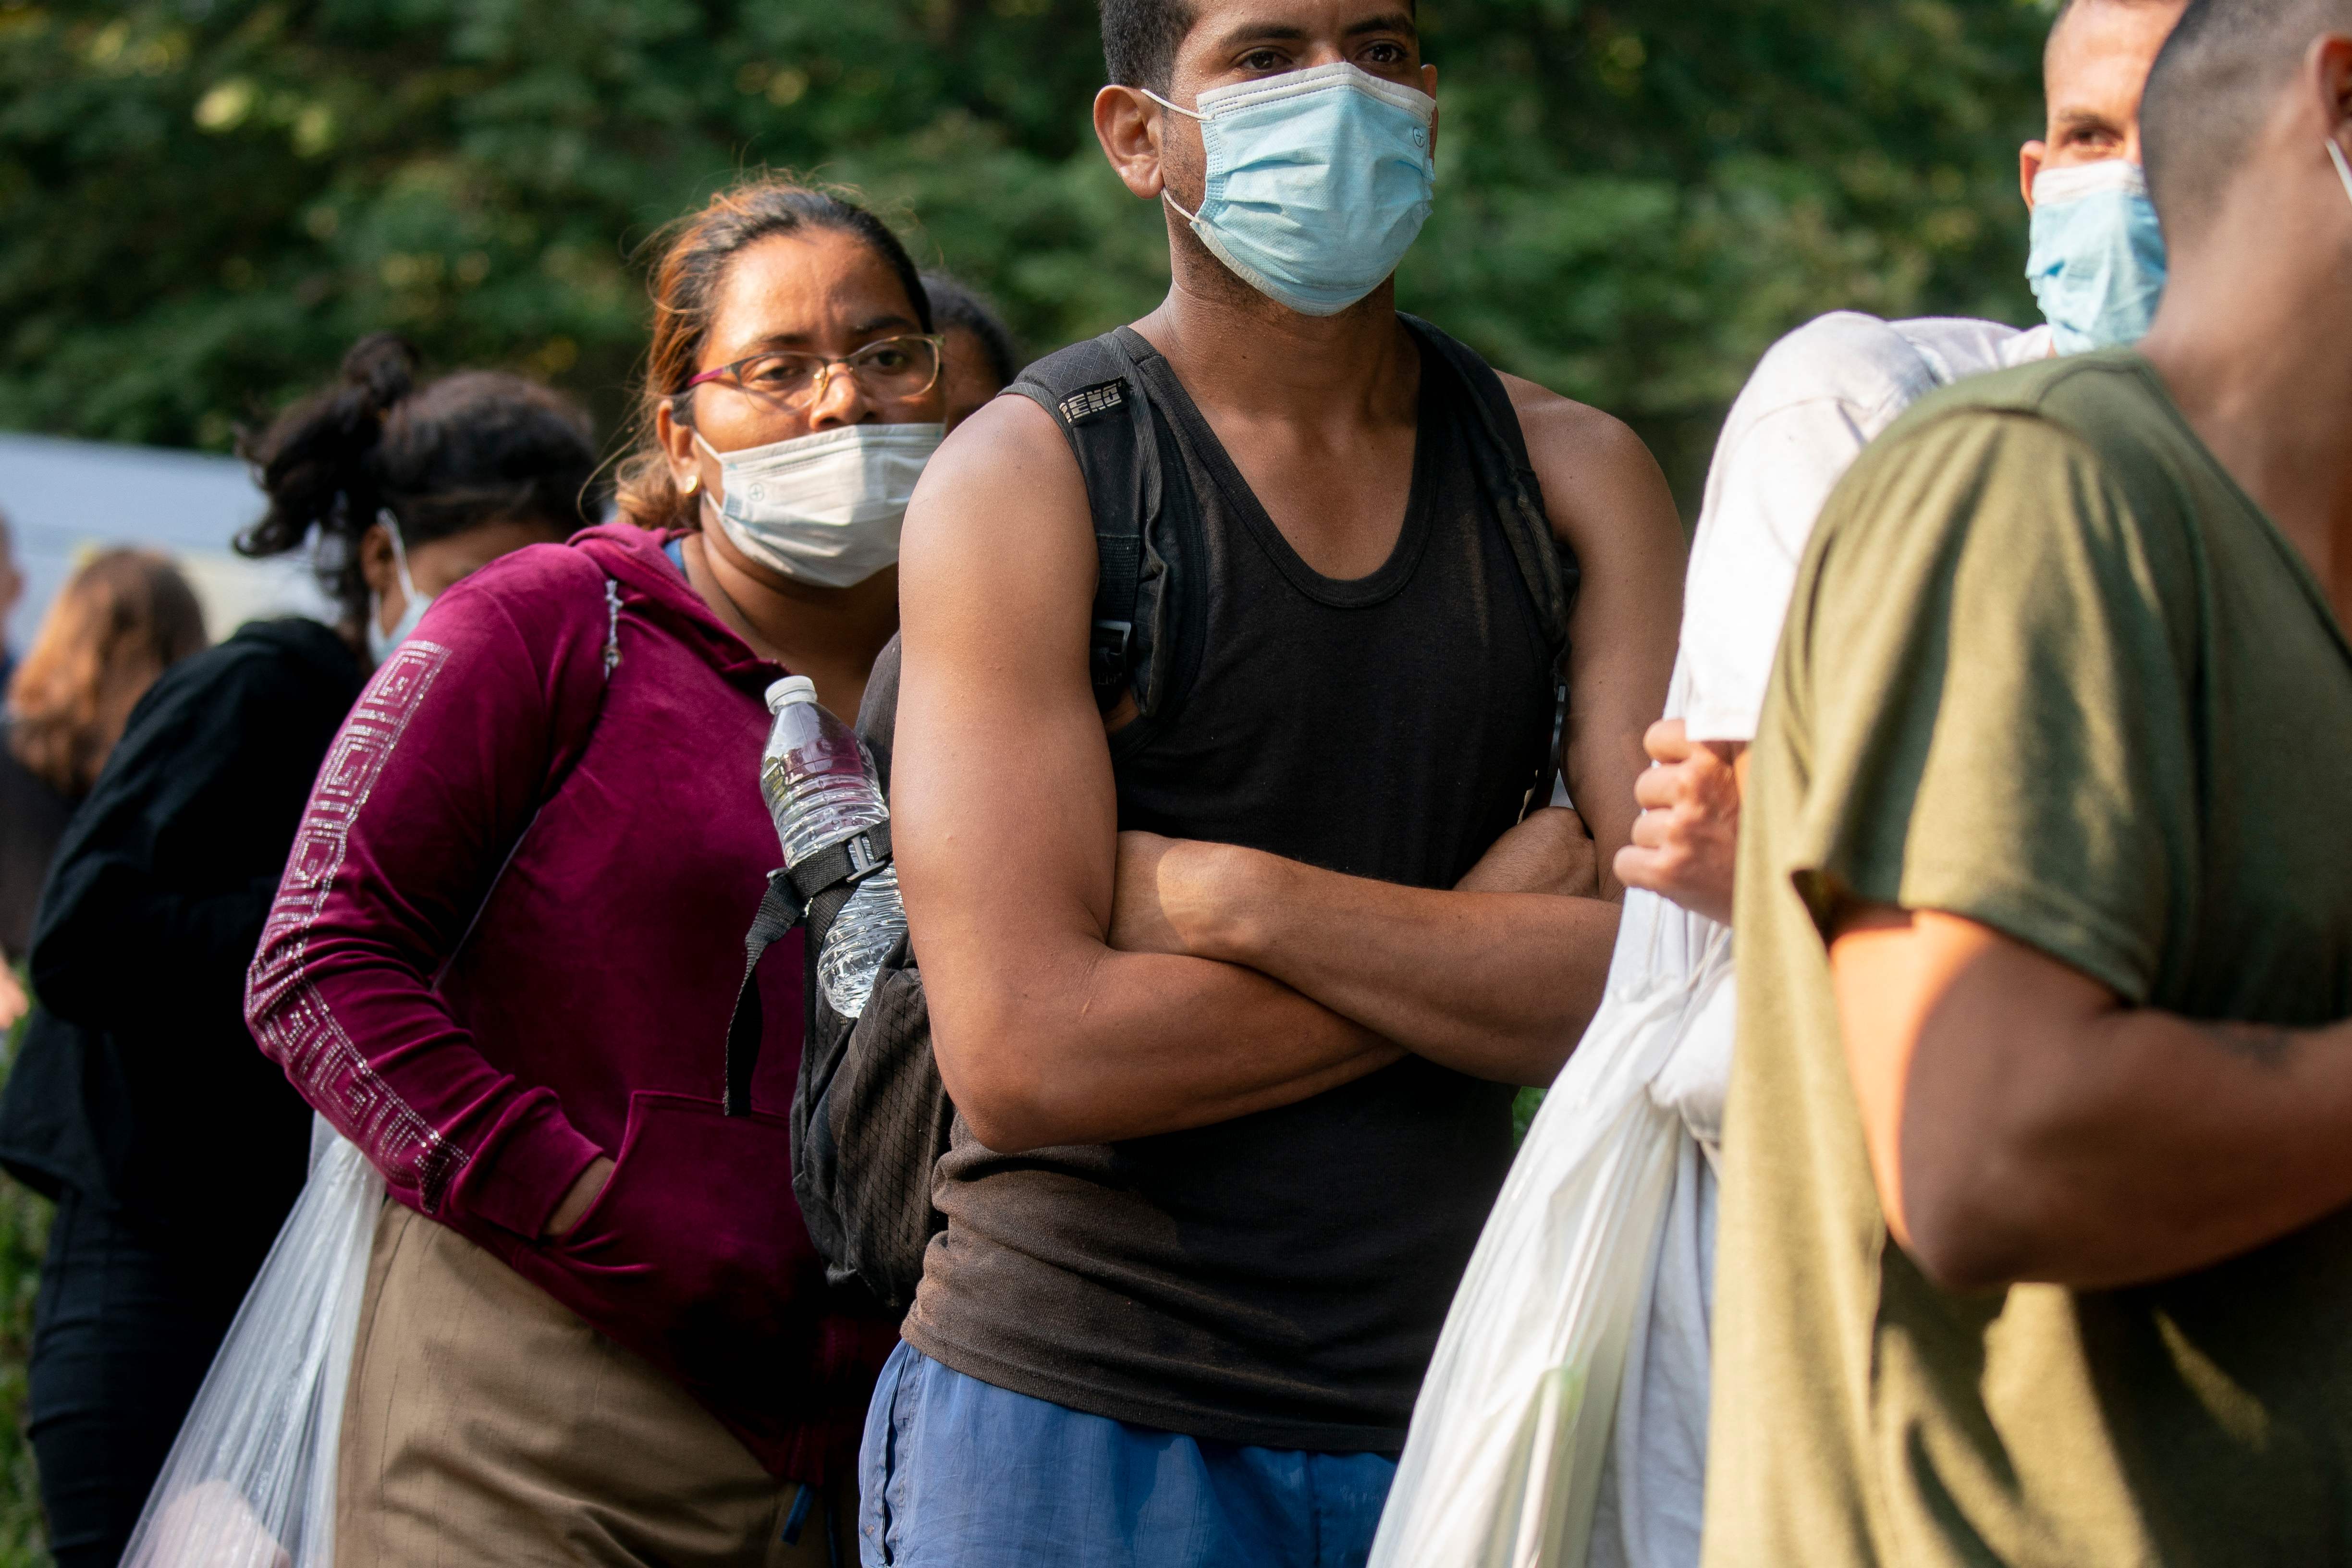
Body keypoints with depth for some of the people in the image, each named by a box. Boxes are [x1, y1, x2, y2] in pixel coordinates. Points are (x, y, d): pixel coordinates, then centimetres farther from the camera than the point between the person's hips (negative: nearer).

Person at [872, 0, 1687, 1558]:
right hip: (1075, 1418, -3)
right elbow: (1023, 1061, -16)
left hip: (1446, 1411, 3)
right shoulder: (1025, 477, -5)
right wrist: (1482, 938, -10)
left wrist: (1224, 897, -14)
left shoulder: (1574, 476, 5)